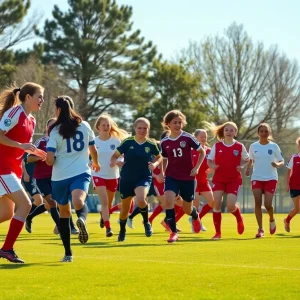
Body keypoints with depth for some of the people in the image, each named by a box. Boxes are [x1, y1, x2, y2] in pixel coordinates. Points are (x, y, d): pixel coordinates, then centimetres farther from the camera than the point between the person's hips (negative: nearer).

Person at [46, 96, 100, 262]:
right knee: (78, 202, -23)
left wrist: (49, 159, 15)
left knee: (64, 212, 16)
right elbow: (93, 150, 20)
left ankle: (68, 253, 20)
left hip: (60, 177, 0)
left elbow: (50, 160, -9)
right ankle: (81, 219, -62)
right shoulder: (84, 126, 7)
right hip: (81, 173, 0)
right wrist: (95, 163, 41)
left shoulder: (55, 131, -2)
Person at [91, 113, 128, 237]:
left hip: (113, 176, 2)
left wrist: (121, 162, -21)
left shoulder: (116, 140, -3)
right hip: (98, 175, -2)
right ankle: (108, 228, -19)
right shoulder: (94, 142, -4)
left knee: (109, 203, 17)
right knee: (104, 201, -18)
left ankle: (103, 216, 50)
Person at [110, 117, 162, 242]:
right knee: (125, 208, 12)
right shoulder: (127, 142, -7)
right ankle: (122, 231, 38)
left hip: (144, 178, -1)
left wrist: (155, 164, -8)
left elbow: (159, 157, 14)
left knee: (140, 200, -31)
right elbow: (115, 155, 0)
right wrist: (113, 161, -22)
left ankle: (146, 222, -3)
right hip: (127, 179, 1)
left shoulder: (151, 145, -4)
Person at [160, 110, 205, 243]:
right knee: (168, 200, -26)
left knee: (187, 209, 10)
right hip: (172, 177, 1)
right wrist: (162, 173, 1)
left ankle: (195, 216, 51)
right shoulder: (164, 142, 1)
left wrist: (196, 167, -7)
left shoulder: (188, 138, -7)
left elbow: (202, 152, 3)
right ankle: (173, 233, -16)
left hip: (188, 177, -1)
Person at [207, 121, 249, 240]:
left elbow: (246, 159, 11)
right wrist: (212, 166, -15)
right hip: (219, 178, 1)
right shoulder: (217, 146, -1)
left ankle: (239, 219, 25)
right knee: (217, 204, -10)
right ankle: (217, 232, 2)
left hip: (234, 179, -1)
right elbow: (209, 160, 7)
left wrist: (241, 166, -9)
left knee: (231, 206, -12)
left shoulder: (239, 146, -2)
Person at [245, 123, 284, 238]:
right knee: (258, 202, -12)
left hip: (271, 178, -1)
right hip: (256, 178, 2)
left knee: (268, 204, -11)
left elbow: (282, 161, 3)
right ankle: (260, 229, -5)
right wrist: (248, 168, -2)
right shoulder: (253, 146, 4)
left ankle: (272, 220, 23)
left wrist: (277, 164, -19)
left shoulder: (274, 146, -1)